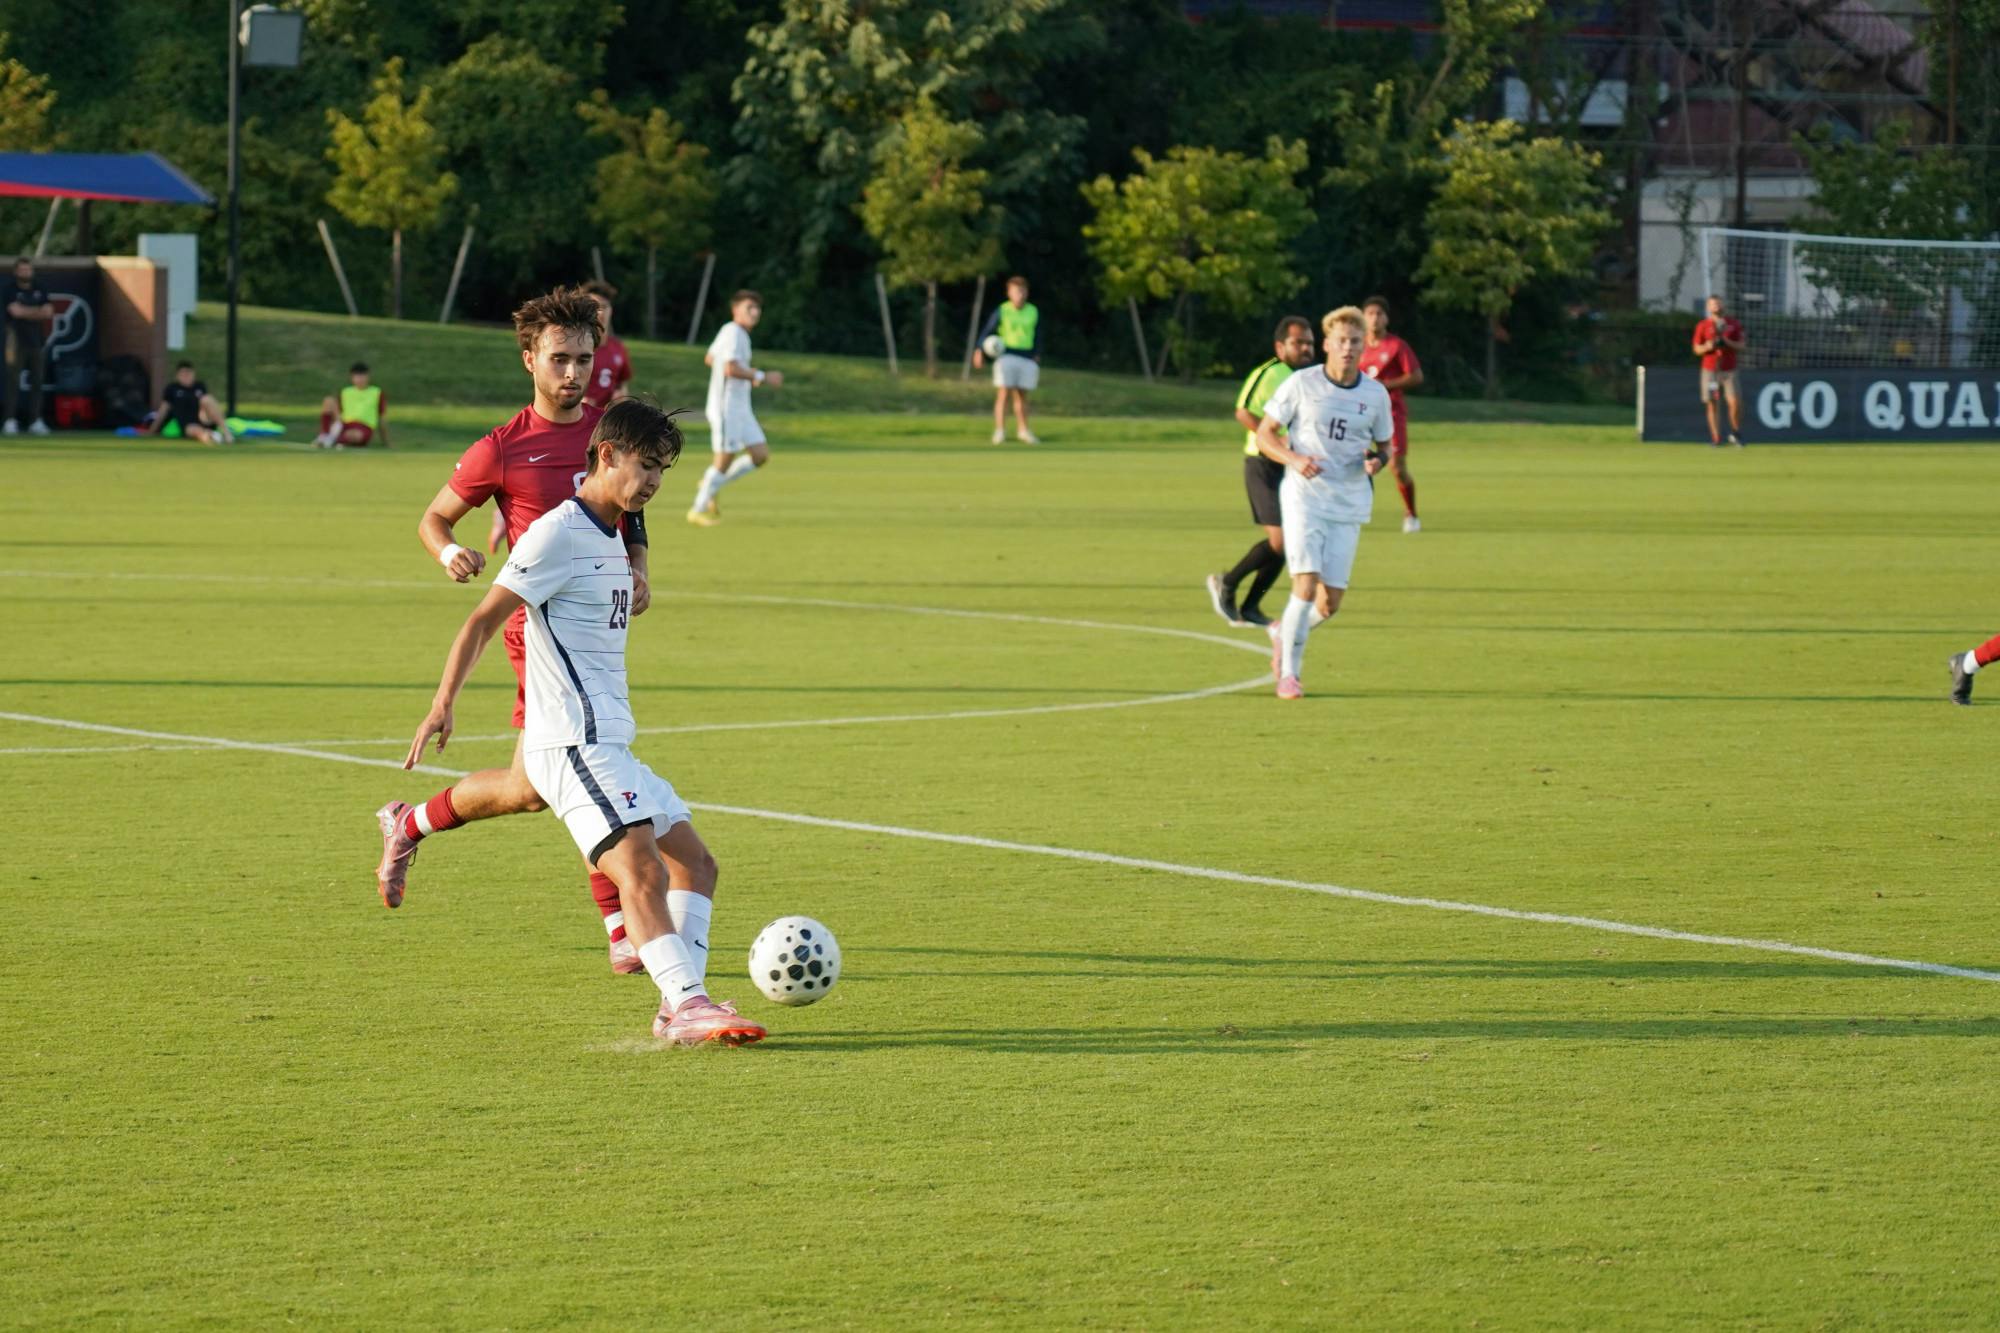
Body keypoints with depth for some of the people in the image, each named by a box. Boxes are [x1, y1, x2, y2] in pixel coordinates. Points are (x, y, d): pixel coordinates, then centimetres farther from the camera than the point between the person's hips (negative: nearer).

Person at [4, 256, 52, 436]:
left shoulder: (40, 292, 14)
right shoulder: (11, 292, 1)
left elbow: (49, 313, 3)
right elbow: (16, 311, -15)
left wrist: (26, 312, -8)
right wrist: (38, 311, -5)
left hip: (37, 342, 5)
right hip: (17, 341, -5)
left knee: (37, 382, 3)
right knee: (13, 382, -8)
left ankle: (36, 421, 5)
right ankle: (10, 421, -10)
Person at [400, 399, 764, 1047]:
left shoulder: (609, 537, 19)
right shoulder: (558, 533, -9)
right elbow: (483, 620, -13)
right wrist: (443, 702, -20)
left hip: (609, 747, 10)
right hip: (573, 744, -10)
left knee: (694, 862, 10)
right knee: (641, 871, -23)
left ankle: (681, 1004, 4)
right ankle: (687, 1004, -34)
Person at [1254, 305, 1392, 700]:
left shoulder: (1376, 394, 5)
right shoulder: (1300, 385, -3)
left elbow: (1382, 445, 17)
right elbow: (1264, 433, 2)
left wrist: (1376, 461, -7)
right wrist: (1293, 458, -17)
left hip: (1349, 506, 3)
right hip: (1303, 499, -3)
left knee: (1329, 604, 0)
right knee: (1306, 585, -17)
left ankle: (1284, 633, 32)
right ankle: (1288, 674, -2)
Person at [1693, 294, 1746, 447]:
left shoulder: (1734, 323, 6)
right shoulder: (1703, 326, 5)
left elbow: (1741, 346, 5)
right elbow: (1697, 349, 7)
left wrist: (1727, 342, -13)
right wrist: (1708, 347, -13)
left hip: (1729, 371, 0)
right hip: (1710, 371, 0)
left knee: (1735, 403, -12)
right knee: (1711, 405, -1)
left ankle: (1736, 433, 8)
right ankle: (1716, 439, 5)